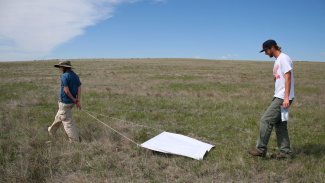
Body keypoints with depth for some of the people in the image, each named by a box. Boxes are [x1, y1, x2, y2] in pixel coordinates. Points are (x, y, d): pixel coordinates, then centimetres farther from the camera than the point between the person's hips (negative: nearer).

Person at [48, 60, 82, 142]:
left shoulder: (64, 76, -18)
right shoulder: (76, 76, 6)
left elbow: (66, 90, -22)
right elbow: (79, 89, -2)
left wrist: (73, 99, -8)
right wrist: (78, 101, -7)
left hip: (64, 102, -9)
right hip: (71, 102, 9)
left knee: (68, 122, -1)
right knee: (59, 117, 27)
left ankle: (75, 141, 2)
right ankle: (51, 131, 48)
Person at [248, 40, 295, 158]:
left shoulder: (283, 58, -11)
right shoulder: (277, 61, 18)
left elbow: (288, 78, -18)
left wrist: (286, 98, -24)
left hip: (283, 98, -10)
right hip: (279, 97, 10)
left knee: (266, 120, -9)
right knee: (280, 124, 12)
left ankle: (261, 149, 0)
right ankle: (285, 151, 20)